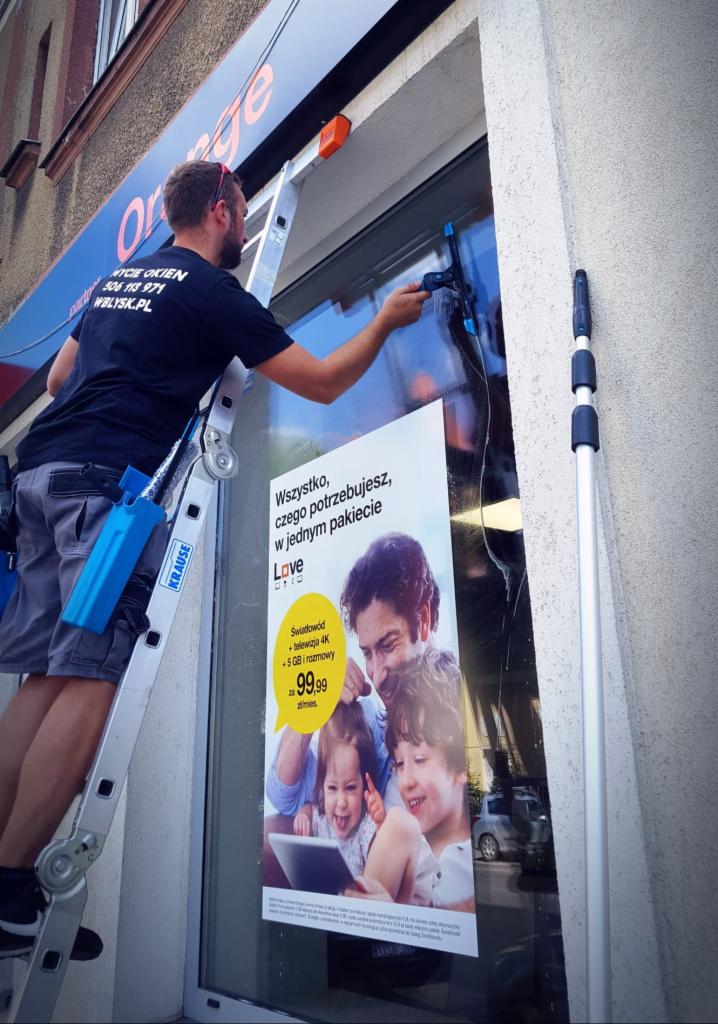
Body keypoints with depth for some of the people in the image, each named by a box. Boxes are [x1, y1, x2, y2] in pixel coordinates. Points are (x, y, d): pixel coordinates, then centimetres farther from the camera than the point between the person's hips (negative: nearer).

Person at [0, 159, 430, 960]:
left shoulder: (119, 278, 26)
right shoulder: (213, 289, 2)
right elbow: (321, 383, 2)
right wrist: (386, 319, 16)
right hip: (110, 481, -8)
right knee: (90, 680, -9)